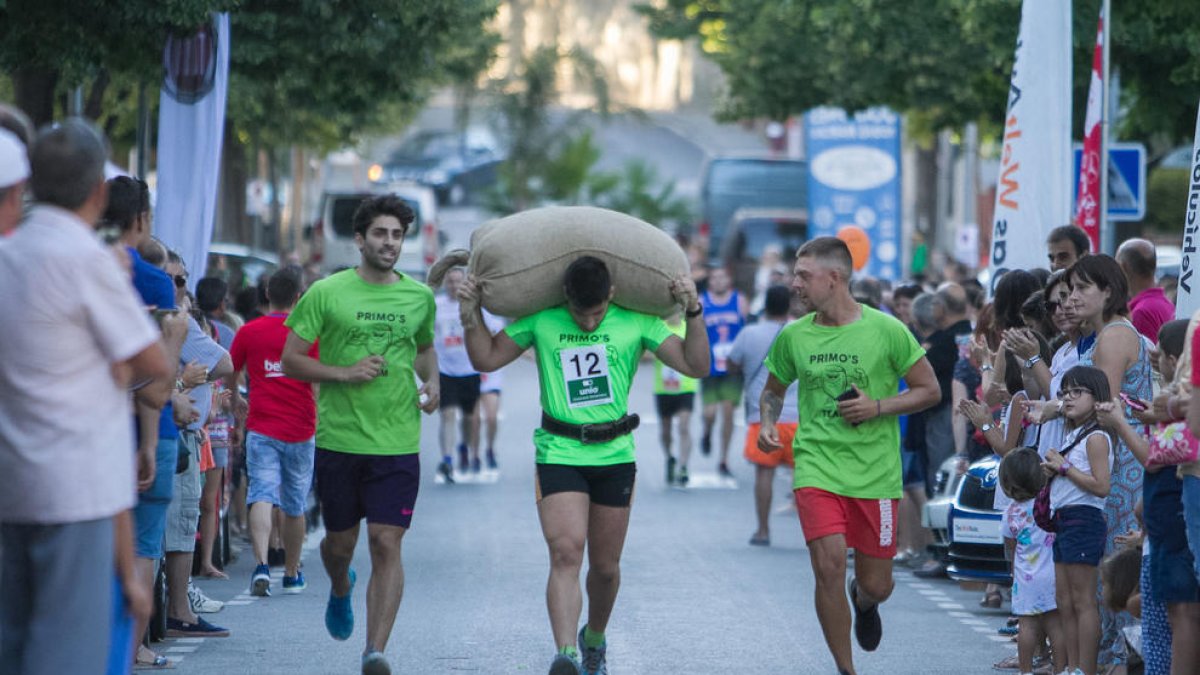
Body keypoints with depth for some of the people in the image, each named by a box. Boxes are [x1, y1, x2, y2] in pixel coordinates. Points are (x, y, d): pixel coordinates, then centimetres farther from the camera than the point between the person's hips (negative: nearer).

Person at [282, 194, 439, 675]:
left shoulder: (420, 298, 6)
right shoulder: (326, 293, -3)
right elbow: (291, 360, -2)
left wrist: (431, 383, 7)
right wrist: (344, 373, -15)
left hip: (397, 443, 1)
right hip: (338, 440, -1)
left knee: (387, 544, -10)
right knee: (340, 541, 13)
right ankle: (340, 590, 49)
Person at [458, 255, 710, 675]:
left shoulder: (635, 322, 0)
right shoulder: (541, 321, 0)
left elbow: (696, 366, -2)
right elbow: (486, 358, 8)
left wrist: (693, 311, -14)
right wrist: (472, 313, -5)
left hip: (615, 455, 2)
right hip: (558, 455, -2)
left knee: (605, 566, 10)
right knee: (565, 553, -20)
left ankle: (594, 640, 36)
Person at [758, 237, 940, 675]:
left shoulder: (886, 331, -5)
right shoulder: (793, 337, 3)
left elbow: (929, 391, 2)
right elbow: (773, 391, 20)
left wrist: (878, 407, -12)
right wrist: (768, 424, -2)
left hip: (876, 472, -1)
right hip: (817, 467, 1)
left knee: (877, 586, 7)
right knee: (829, 566, -17)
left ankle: (863, 602, 46)